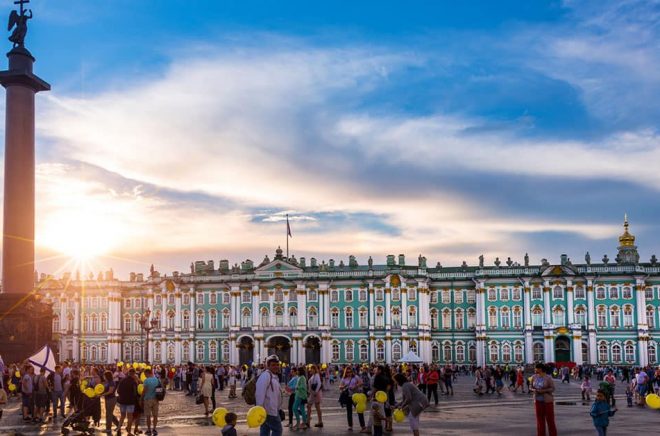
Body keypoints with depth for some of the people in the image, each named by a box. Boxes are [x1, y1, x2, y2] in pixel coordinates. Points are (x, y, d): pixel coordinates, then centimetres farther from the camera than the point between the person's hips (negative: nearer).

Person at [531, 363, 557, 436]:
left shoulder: (548, 378, -13)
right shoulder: (534, 377, 1)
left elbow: (552, 389, -11)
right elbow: (532, 388, 9)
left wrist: (543, 391, -23)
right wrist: (534, 390, -15)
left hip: (547, 400, -4)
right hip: (538, 401, 4)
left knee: (550, 419, 1)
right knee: (540, 419, 5)